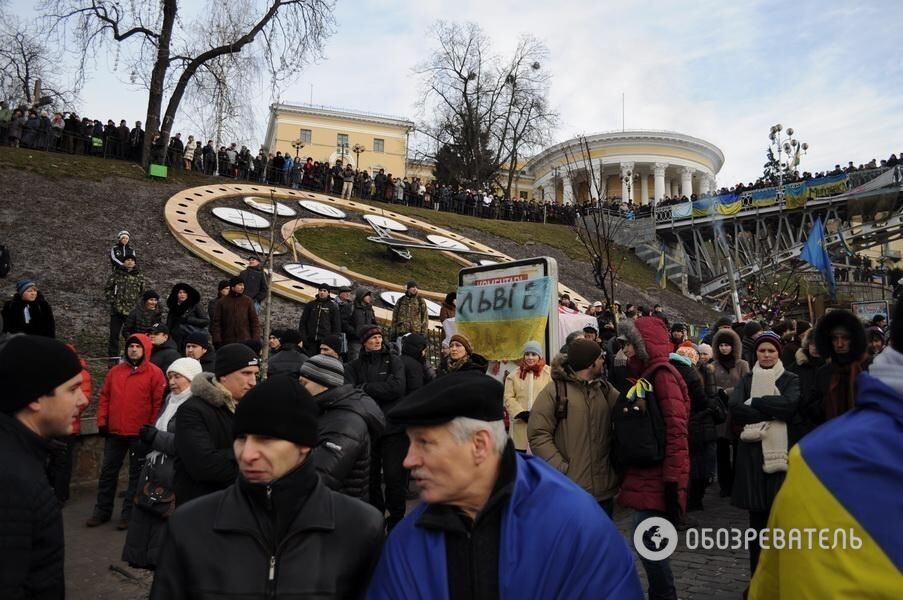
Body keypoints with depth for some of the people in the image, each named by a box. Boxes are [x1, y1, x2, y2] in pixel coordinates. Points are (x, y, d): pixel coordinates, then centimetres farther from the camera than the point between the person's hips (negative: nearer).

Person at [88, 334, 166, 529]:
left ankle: (129, 514, 16)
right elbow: (104, 397, 12)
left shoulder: (154, 373, -7)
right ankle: (102, 511, 27)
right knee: (108, 471, 13)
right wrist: (102, 422, 5)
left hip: (140, 433, -5)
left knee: (136, 474, 6)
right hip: (114, 432, 5)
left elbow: (159, 403, -9)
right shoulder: (115, 371, 8)